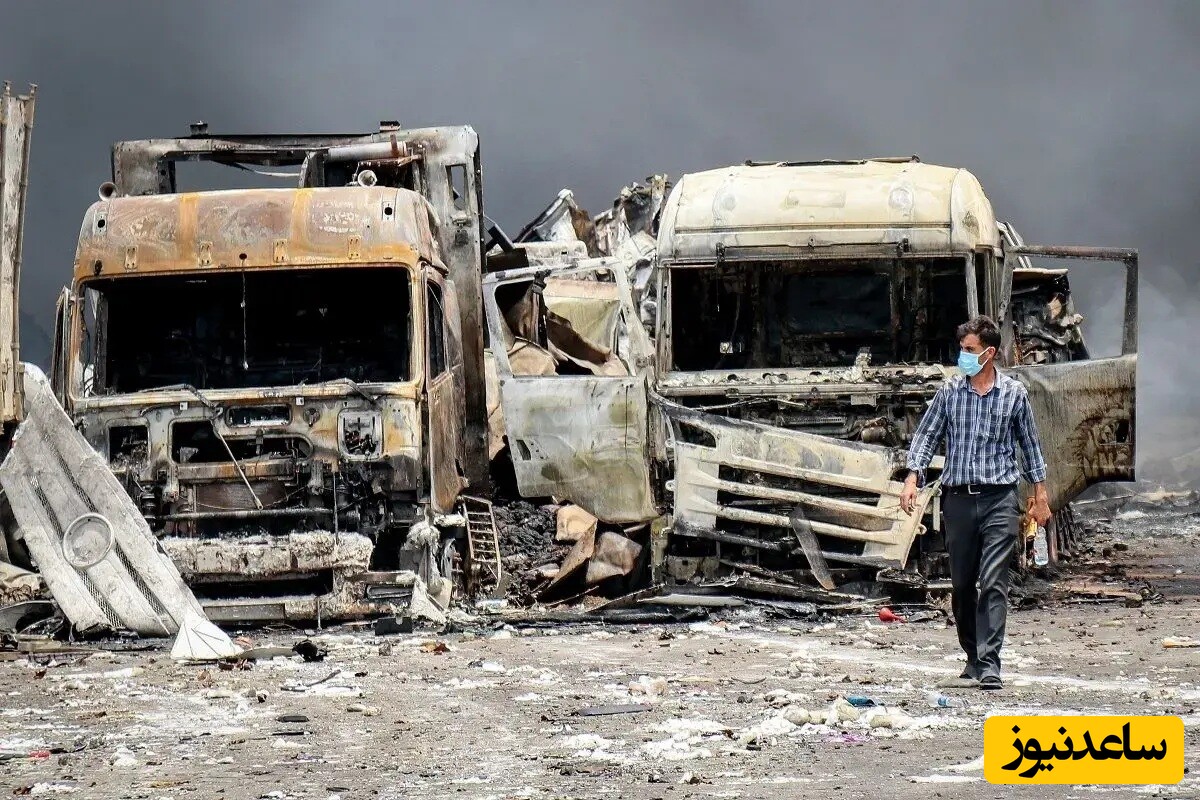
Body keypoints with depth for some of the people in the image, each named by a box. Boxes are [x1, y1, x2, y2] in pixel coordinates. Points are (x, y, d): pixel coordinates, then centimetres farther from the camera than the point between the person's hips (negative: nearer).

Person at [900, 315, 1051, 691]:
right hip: (958, 499, 3)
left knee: (993, 583, -12)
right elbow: (926, 436, 8)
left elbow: (1030, 445, 11)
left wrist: (1040, 496, 12)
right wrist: (912, 479, -7)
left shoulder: (1013, 393, 2)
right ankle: (974, 662, 21)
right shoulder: (949, 391, 6)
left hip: (999, 498, -3)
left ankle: (989, 666, -17)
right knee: (961, 585, 8)